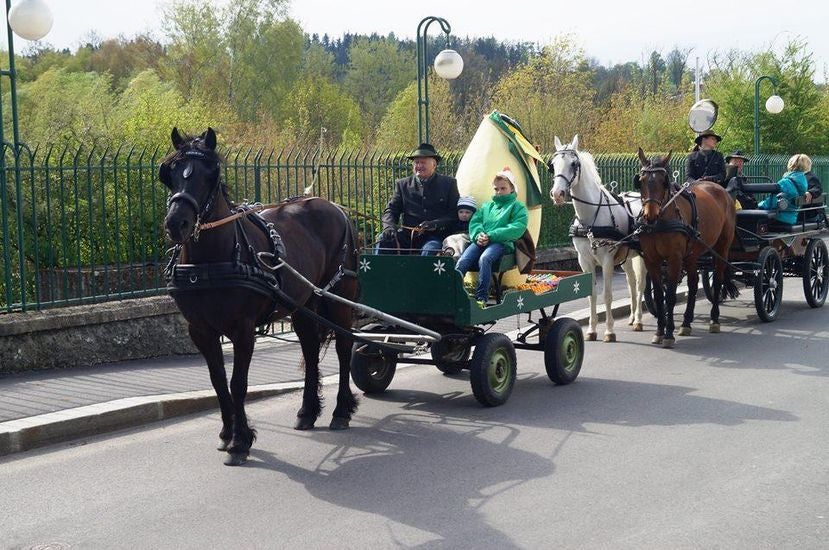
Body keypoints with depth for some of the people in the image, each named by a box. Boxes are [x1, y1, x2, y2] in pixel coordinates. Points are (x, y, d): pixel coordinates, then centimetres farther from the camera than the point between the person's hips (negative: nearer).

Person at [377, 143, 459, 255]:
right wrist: (389, 226, -12)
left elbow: (455, 214, 4)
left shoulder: (448, 183, 9)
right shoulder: (403, 184, 15)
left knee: (429, 250, -35)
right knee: (384, 239, -24)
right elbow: (391, 210, 12)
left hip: (435, 236, -2)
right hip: (408, 236, 3)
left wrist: (435, 224, -14)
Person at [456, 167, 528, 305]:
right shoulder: (487, 205, 29)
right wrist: (478, 235, -8)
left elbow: (517, 229, -4)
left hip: (502, 243, -5)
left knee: (484, 259, -36)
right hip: (480, 241, 5)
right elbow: (475, 221, 17)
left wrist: (491, 236, -11)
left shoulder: (518, 207, 13)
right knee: (462, 261, -25)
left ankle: (481, 298, -38)